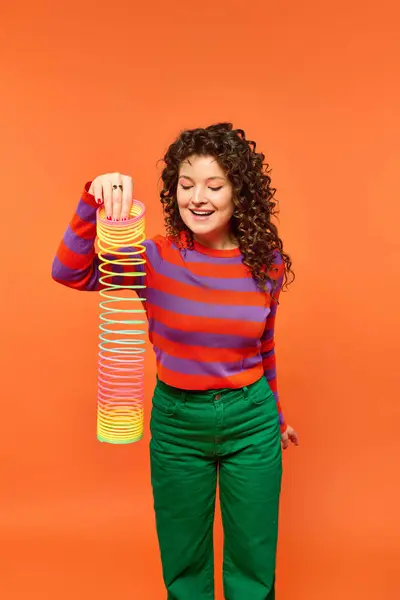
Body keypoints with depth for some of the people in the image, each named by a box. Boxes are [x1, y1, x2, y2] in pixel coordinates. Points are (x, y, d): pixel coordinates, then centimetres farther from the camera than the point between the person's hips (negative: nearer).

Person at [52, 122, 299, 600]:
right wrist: (94, 200, -41)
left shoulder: (266, 263, -7)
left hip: (251, 420, 1)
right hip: (177, 420, -1)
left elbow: (264, 347, 7)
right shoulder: (156, 258, -13)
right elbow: (69, 271, -27)